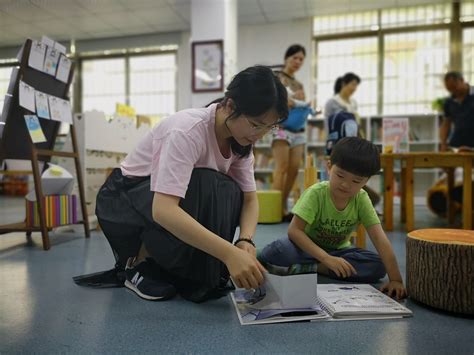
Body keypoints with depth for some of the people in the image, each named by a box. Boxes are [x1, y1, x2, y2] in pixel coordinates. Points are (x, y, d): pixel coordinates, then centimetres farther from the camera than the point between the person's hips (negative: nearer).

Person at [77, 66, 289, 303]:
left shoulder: (239, 139, -10)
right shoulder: (188, 130, -33)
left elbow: (249, 198, -9)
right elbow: (163, 210, -44)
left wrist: (246, 241, -29)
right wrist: (229, 253, -49)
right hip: (122, 202, -6)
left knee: (227, 195, -21)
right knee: (206, 189, -32)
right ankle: (139, 263, -10)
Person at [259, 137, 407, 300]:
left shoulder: (361, 199, -14)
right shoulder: (316, 193, -23)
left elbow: (379, 239, -19)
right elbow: (294, 230, -28)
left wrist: (395, 279, -28)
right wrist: (326, 258, -36)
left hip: (338, 250, 6)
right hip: (307, 246, -5)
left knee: (377, 266, -23)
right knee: (279, 251, -40)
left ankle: (307, 268, -20)